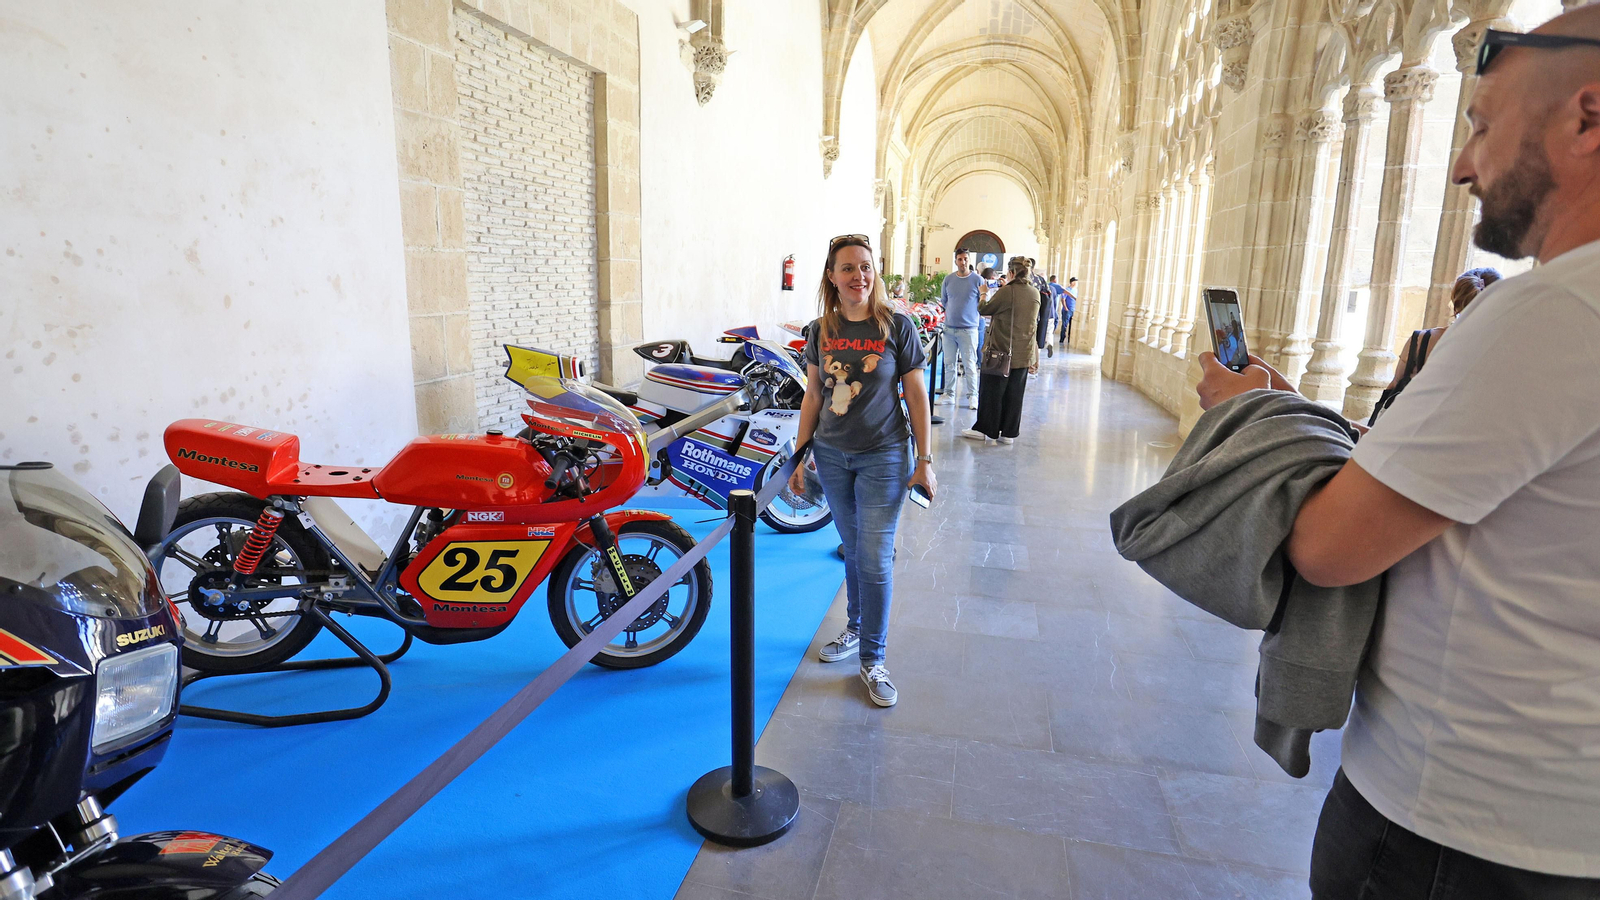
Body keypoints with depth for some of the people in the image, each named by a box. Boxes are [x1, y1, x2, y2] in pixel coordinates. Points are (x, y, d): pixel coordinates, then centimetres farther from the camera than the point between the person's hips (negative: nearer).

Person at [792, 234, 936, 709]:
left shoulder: (897, 325, -6)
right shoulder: (821, 331, 3)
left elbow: (916, 396, -4)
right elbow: (813, 397, 9)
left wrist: (925, 461, -6)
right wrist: (799, 456, 7)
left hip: (883, 457, -3)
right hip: (831, 456, 3)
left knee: (875, 559, -2)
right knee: (852, 549, 16)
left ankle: (873, 659, 12)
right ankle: (856, 629, 36)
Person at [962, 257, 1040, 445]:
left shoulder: (1006, 292, -15)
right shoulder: (1035, 293, 4)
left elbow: (985, 310, -4)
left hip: (1001, 351, -5)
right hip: (1024, 353, 6)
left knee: (992, 391, 6)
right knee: (1014, 394, 10)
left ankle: (985, 429, 13)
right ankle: (1009, 432, 16)